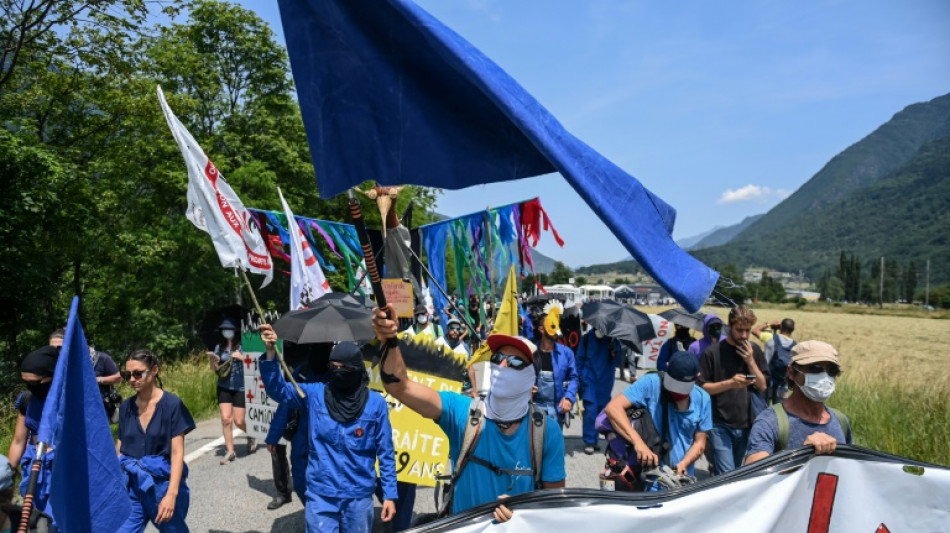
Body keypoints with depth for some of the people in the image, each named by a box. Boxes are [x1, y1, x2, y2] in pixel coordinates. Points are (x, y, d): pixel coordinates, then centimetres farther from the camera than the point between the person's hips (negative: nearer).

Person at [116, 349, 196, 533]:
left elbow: (177, 453, -13)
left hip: (162, 483, -3)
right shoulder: (126, 407, 3)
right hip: (132, 485, 4)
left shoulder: (172, 404, -10)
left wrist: (171, 494, -19)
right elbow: (119, 449, 10)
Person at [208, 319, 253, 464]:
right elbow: (215, 370, 10)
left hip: (240, 387, -3)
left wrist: (242, 358, -23)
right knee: (226, 419, -5)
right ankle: (230, 451, 7)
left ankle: (251, 436, 31)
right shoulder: (219, 347, 6)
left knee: (239, 421, -2)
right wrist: (212, 359, -9)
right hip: (224, 387, 3)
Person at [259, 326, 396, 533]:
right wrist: (270, 353, -25)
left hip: (359, 496, 0)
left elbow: (386, 453, -1)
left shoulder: (376, 403, -5)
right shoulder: (314, 394, -1)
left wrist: (390, 494, -2)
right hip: (320, 494, 0)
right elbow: (278, 389, -11)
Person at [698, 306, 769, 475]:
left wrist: (750, 361, -10)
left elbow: (762, 386, 4)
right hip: (721, 424, -4)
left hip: (747, 424, 4)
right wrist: (730, 383, -21)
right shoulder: (713, 352, -7)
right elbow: (703, 387, -7)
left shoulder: (754, 350, 5)